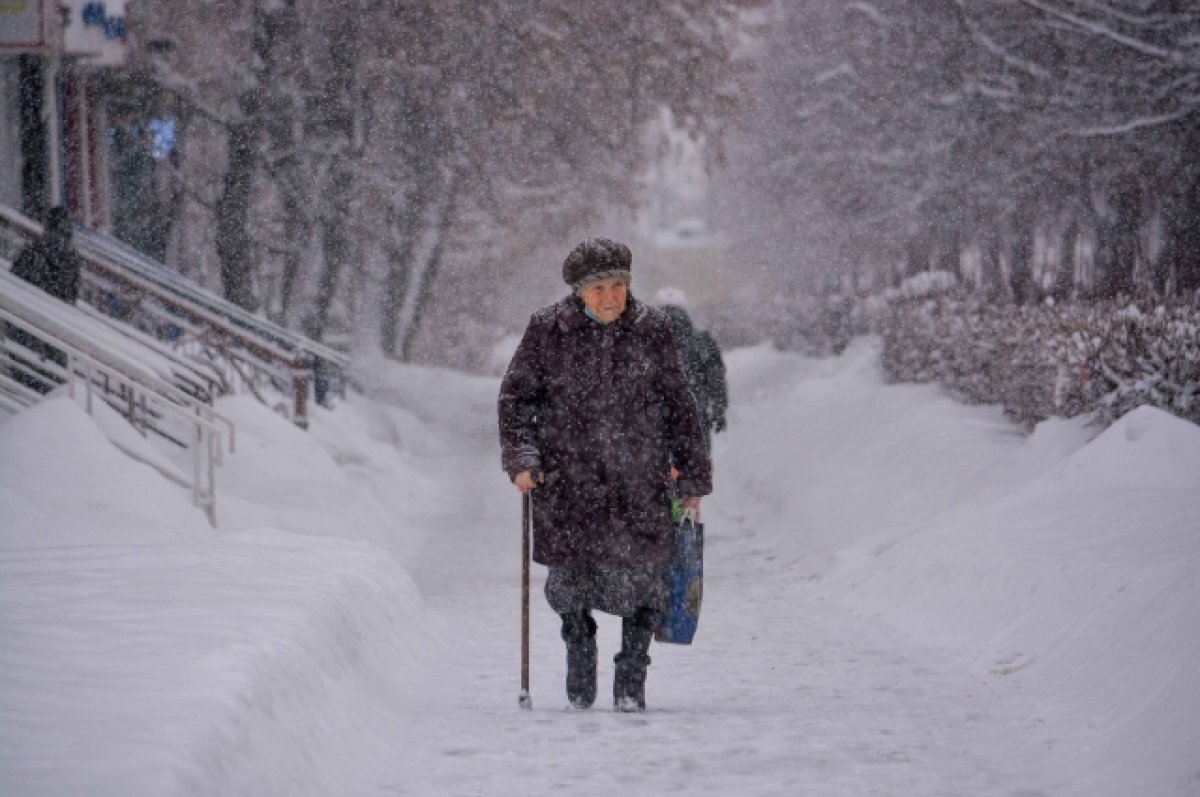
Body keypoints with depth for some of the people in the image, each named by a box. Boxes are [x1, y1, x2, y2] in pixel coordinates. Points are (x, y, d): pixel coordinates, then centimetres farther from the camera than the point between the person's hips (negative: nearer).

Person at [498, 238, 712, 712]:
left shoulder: (651, 330, 3)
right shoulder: (547, 331, -1)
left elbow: (679, 405, 11)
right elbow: (515, 396, 7)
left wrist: (692, 476, 12)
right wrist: (520, 458, -5)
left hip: (639, 481, 0)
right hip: (568, 478, 0)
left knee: (641, 575, -6)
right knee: (571, 580, 3)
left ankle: (631, 684, 9)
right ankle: (579, 656, 32)